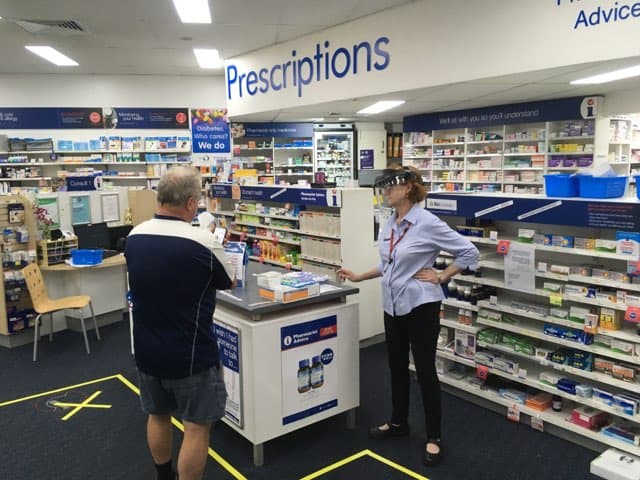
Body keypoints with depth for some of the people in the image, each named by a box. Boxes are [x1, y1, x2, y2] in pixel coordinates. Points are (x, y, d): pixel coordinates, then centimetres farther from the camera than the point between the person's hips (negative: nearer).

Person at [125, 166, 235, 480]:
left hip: (147, 350, 7)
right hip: (190, 354, -7)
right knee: (196, 426, 8)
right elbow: (228, 283, -4)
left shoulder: (134, 237, -4)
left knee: (157, 415, 23)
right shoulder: (202, 242, -22)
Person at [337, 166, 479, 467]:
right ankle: (398, 422, 37)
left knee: (425, 369, 3)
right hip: (393, 305, 7)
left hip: (421, 305, -7)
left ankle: (433, 438, 19)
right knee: (396, 365, 18)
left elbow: (469, 252, -12)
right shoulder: (389, 224, 5)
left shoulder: (427, 223, -17)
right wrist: (359, 276, 13)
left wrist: (441, 278, -12)